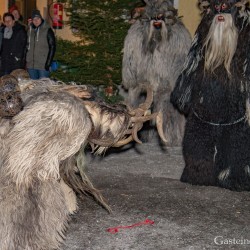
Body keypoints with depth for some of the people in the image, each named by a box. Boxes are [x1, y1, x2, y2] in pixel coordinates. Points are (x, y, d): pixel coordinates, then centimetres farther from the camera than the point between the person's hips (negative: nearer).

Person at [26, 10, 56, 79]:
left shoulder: (47, 30, -4)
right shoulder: (30, 30, 12)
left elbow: (52, 47, -6)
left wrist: (48, 62, -13)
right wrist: (26, 61, 13)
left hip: (43, 65, -5)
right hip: (31, 65, 5)